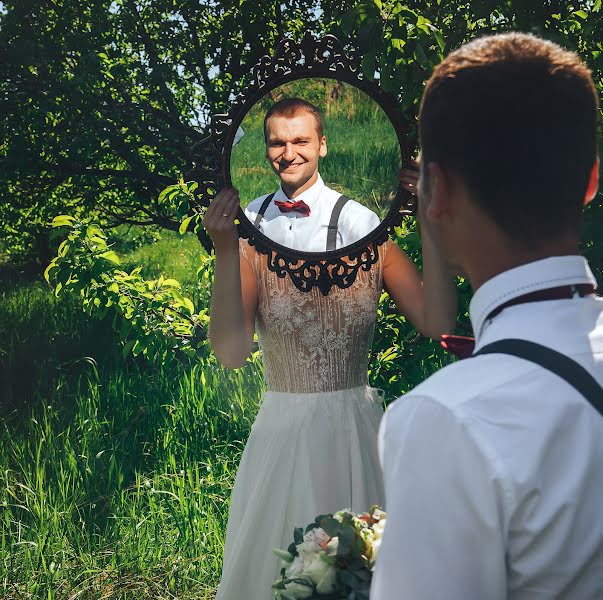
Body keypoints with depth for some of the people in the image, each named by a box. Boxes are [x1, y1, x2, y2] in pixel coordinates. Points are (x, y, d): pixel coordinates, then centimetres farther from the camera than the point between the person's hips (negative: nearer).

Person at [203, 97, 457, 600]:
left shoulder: (365, 227, -4)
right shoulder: (252, 237, -6)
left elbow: (437, 322, -12)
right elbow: (231, 351, -18)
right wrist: (225, 252, -25)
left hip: (357, 426, 1)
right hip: (283, 427, 0)